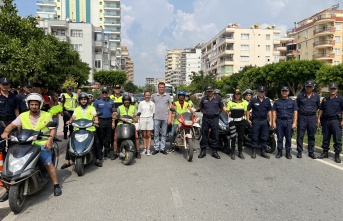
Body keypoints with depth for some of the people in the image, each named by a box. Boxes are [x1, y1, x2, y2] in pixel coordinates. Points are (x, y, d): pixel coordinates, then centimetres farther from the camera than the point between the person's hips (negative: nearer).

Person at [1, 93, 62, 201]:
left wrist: (49, 140, -13)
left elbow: (53, 129, 2)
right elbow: (12, 125, 4)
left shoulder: (47, 115, 3)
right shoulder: (23, 116, 8)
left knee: (48, 164, -17)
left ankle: (56, 185, -5)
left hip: (42, 144, -3)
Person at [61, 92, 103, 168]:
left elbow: (95, 116, -3)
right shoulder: (76, 109, 18)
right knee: (70, 143, -11)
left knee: (97, 143, -16)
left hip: (90, 129, -2)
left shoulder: (92, 108, 12)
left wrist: (96, 120, -25)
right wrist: (70, 121, -17)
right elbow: (73, 117, 4)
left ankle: (98, 160, -2)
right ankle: (67, 161, 1)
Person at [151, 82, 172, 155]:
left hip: (165, 118, 0)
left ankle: (162, 148, 14)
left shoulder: (168, 96, 8)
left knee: (164, 134, 6)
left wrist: (170, 117, -2)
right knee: (156, 134, 2)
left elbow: (170, 107, 6)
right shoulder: (154, 96, 9)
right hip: (156, 117, 0)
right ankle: (156, 148, 10)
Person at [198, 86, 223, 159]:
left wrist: (217, 113, 11)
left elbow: (221, 108, 15)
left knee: (215, 135, 3)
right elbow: (201, 108, 20)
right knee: (204, 135, 4)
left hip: (215, 119, -1)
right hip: (205, 119, 1)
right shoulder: (203, 99, 6)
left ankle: (214, 151, 13)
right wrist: (205, 113, 10)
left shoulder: (218, 98, 3)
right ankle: (203, 151, 13)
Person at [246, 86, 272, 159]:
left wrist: (270, 121, 5)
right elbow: (248, 110, 1)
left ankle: (263, 151, 19)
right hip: (256, 121, -3)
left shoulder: (267, 100, 9)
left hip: (265, 121, 3)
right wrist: (248, 119, -5)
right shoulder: (253, 100, -1)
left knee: (264, 137, 8)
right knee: (254, 137, 1)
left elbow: (269, 111, 12)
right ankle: (254, 151, 10)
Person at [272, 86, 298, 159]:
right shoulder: (277, 102, 11)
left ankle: (288, 152, 12)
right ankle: (279, 151, 12)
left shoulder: (292, 102, 8)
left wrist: (294, 123, -6)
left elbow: (295, 113, 3)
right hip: (279, 121, 1)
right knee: (280, 137, 3)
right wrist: (274, 122, 0)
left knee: (288, 138, 3)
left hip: (289, 121, -1)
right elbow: (274, 112, 9)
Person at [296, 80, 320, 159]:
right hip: (302, 117, -1)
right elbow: (296, 106, 9)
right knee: (300, 135, 0)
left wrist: (313, 111, 14)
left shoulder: (316, 96, 5)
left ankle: (311, 152, 17)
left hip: (312, 117, 2)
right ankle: (299, 151, 10)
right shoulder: (300, 96, 0)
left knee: (311, 135, 8)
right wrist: (301, 112, 7)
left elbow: (318, 106, 19)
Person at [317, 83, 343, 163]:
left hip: (336, 121, -4)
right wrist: (319, 118, 9)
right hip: (325, 120, 4)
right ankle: (325, 152, 21)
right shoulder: (325, 99, 14)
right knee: (325, 138, 11)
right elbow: (321, 109, 17)